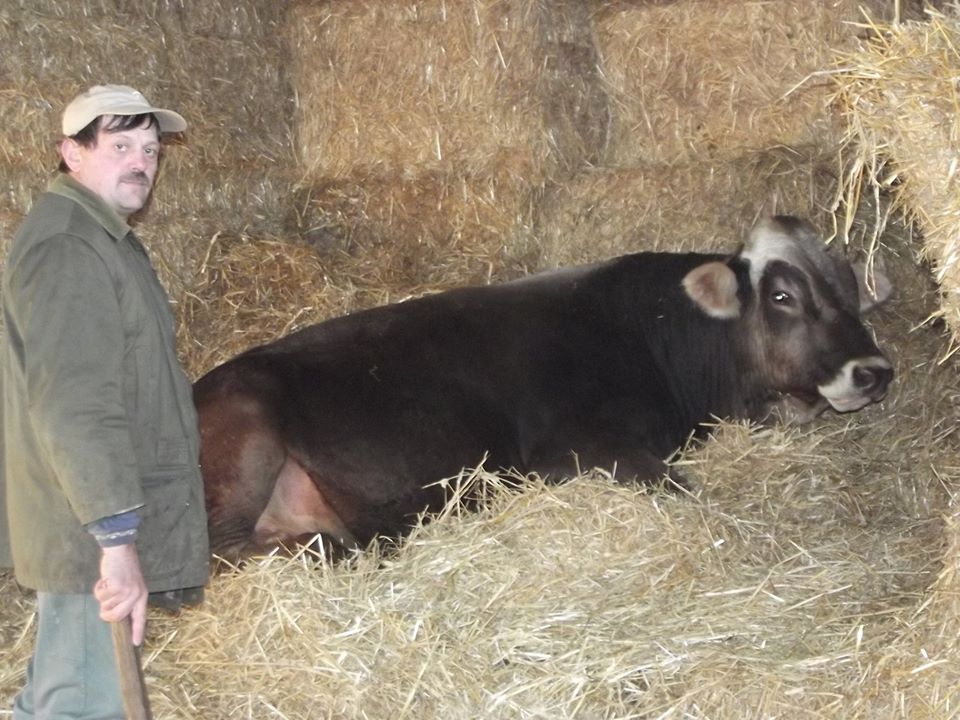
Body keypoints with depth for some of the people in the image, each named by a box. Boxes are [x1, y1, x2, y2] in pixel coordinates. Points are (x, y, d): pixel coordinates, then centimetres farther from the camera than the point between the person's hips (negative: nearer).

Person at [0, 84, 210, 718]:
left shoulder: (102, 239, 16)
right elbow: (72, 408, -27)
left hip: (94, 529, 11)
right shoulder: (67, 249, -18)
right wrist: (117, 537, -29)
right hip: (95, 537, -11)